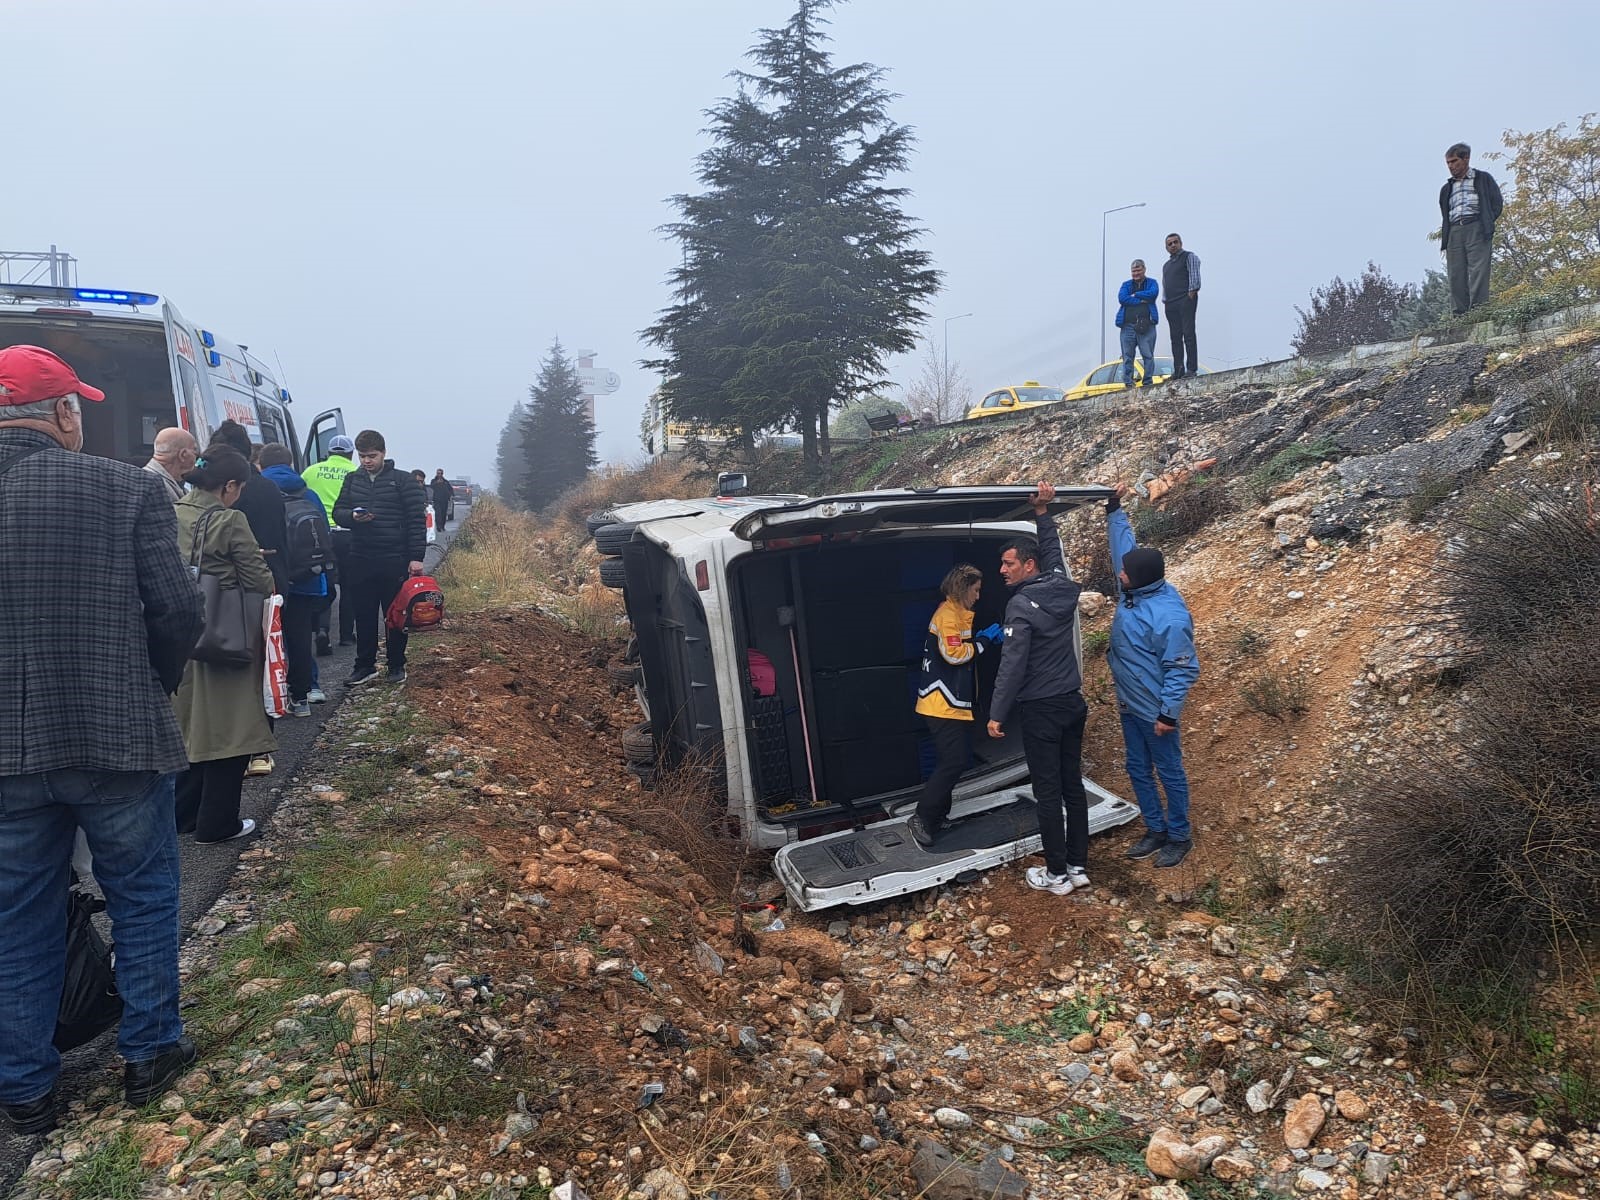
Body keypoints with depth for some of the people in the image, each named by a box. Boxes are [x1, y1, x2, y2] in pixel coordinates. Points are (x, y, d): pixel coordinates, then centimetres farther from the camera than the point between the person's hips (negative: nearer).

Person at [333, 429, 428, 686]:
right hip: (360, 560, 4)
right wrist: (352, 516, -12)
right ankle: (365, 666, 19)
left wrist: (416, 557, -10)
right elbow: (338, 511, 12)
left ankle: (396, 665, 18)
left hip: (395, 560, -3)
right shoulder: (352, 480, 10)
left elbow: (417, 520, -5)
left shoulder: (403, 482, -3)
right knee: (364, 616, 9)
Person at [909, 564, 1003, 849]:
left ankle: (939, 816, 22)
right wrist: (983, 639, -12)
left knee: (950, 761, 14)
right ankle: (922, 819, -9)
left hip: (952, 704, 11)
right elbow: (954, 654, -22)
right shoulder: (947, 615, -15)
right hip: (943, 705, -11)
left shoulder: (956, 613, 19)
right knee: (954, 762, -12)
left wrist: (980, 638, 8)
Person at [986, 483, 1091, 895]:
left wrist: (996, 713, -15)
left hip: (1040, 710, -7)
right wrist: (1043, 512, 23)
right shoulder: (1063, 590, 2)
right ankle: (1078, 866, 20)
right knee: (1073, 785, 13)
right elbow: (1052, 554, 23)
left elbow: (1012, 664, -20)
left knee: (1048, 792, 1)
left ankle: (1057, 874, 9)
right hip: (1072, 703, 7)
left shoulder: (1022, 604, -17)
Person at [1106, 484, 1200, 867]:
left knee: (1169, 773, 8)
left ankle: (1179, 837, 24)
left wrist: (1168, 713, -22)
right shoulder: (1134, 592, -4)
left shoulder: (1170, 617, -28)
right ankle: (1156, 830, 32)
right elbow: (1123, 544, 12)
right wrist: (1114, 510, 10)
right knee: (1138, 770, 18)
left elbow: (1183, 670, -22)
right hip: (1129, 706, 9)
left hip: (1154, 713, -9)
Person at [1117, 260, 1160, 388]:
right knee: (1127, 356, -1)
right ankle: (1128, 383, 1)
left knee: (1148, 355, -6)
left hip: (1146, 325, -1)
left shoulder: (1151, 283, 15)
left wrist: (1135, 295, -2)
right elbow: (1122, 298, -2)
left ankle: (1148, 382, -5)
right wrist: (1141, 300, -7)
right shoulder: (1126, 284, 18)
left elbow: (1153, 293, -8)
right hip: (1128, 325, 2)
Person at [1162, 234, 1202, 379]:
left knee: (1188, 334, -13)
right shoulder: (1166, 265, 28)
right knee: (1175, 337, 2)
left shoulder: (1189, 256, 7)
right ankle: (1178, 370, 2)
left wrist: (1192, 292, -16)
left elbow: (1194, 275, -6)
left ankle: (1191, 368, -16)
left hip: (1185, 300, -7)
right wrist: (1165, 300, 11)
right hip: (1170, 304, 7)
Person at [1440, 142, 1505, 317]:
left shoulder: (1483, 179, 15)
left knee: (1478, 270, -15)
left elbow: (1497, 204, 9)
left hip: (1476, 229, -4)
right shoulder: (1446, 189, 26)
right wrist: (1445, 235, 6)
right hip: (1454, 232, 4)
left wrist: (1485, 224, -2)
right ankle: (1459, 315, -10)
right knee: (1456, 275, -7)